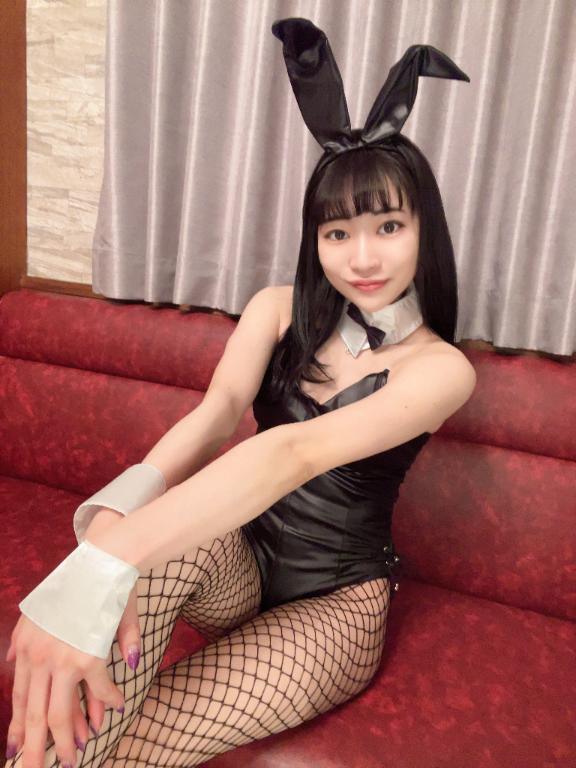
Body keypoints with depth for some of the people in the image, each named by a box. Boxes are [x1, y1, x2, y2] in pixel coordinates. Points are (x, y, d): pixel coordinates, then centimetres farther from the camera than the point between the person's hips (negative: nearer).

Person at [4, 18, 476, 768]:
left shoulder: (441, 368, -15)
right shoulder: (280, 309, -3)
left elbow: (297, 451, -35)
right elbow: (216, 412, -22)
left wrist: (110, 562, -46)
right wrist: (112, 521, -43)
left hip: (333, 606, -2)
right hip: (235, 565, 3)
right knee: (166, 541, -35)